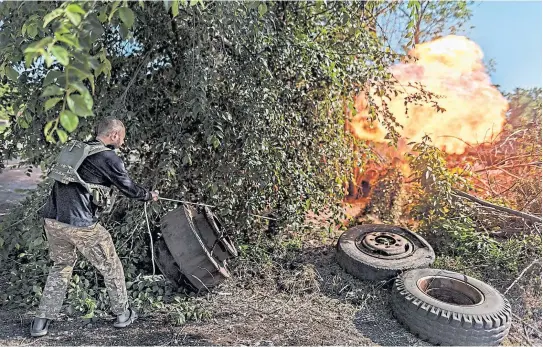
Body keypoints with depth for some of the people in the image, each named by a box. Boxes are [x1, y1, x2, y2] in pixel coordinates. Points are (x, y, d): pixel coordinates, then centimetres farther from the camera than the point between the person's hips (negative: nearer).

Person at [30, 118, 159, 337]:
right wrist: (149, 195, 19)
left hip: (52, 219, 7)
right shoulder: (108, 157, -7)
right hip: (80, 225, -7)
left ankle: (42, 321, 27)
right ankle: (122, 314, 25)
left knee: (61, 266, 26)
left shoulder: (75, 149, 14)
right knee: (111, 267, 11)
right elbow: (128, 188, 1)